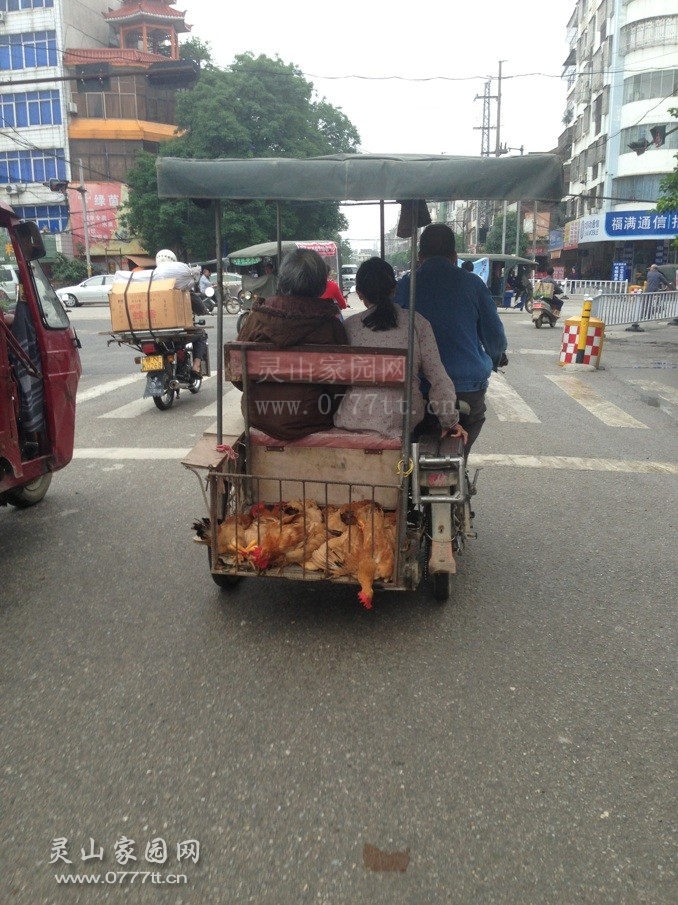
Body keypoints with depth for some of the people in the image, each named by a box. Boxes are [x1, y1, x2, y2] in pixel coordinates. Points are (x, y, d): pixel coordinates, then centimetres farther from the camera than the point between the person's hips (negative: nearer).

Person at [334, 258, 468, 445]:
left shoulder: (348, 326, 2)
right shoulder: (417, 322, 1)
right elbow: (437, 376, -1)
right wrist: (450, 422, 7)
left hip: (352, 420, 1)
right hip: (401, 421, 0)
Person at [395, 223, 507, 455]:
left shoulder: (404, 286, 2)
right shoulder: (472, 283, 0)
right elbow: (495, 336, 5)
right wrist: (496, 359, 27)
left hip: (420, 386, 1)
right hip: (469, 384, -1)